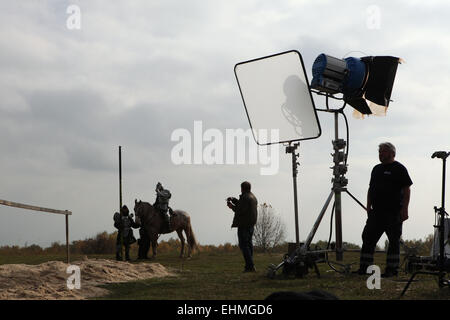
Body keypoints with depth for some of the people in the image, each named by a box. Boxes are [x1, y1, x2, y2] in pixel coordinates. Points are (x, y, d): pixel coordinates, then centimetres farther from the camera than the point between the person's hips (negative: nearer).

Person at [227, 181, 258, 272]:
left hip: (244, 225, -10)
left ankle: (250, 266, -15)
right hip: (251, 224, 10)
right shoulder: (253, 197, 16)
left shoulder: (245, 197, -16)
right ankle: (250, 266, 15)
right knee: (249, 244, 14)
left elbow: (240, 211, -21)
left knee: (244, 245, -8)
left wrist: (232, 206, -5)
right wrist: (233, 200, 22)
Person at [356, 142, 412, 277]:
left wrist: (404, 209, -14)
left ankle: (392, 269, 4)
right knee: (368, 238, 4)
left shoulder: (399, 169, -2)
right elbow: (371, 189, 22)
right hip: (376, 213, 7)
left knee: (394, 241, -2)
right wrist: (369, 207, 12)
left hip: (393, 213, -7)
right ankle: (363, 268, 8)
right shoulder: (376, 169, 18)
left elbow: (406, 190, -8)